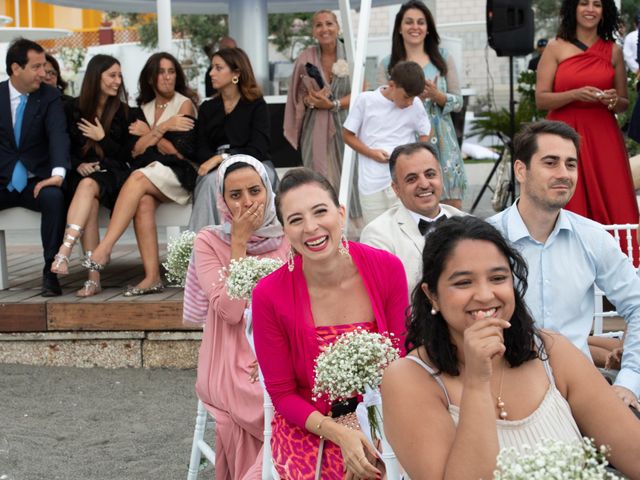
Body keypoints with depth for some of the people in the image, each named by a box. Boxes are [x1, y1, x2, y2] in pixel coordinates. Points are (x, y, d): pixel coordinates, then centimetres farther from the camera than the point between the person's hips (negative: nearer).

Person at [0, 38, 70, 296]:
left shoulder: (49, 96, 0)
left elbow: (58, 135, -15)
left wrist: (58, 173, -33)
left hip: (36, 182, -1)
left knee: (54, 197, -34)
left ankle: (51, 271, -25)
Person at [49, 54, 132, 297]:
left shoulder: (123, 111, 10)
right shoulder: (73, 108, 9)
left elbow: (127, 155, 8)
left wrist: (103, 139, -3)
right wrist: (79, 165, -9)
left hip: (111, 172, 0)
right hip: (80, 173, 0)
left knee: (88, 186, -37)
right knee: (91, 203, -34)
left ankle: (64, 251, -54)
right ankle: (94, 278, -41)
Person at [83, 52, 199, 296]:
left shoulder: (185, 104, 2)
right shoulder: (144, 108, 17)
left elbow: (181, 152, -7)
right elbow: (134, 150, 5)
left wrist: (148, 134, 1)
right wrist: (161, 129, -5)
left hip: (179, 174, -4)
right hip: (150, 170, 4)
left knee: (138, 179, -32)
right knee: (144, 201, -30)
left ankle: (104, 249, -37)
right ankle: (152, 277, -35)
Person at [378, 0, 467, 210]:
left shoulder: (443, 58, 9)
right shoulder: (388, 64, 7)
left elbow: (458, 102, 8)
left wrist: (437, 96, -11)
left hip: (441, 141, 1)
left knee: (453, 205, -4)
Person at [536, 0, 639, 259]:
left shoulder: (614, 51, 10)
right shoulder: (556, 48, 4)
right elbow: (541, 99, -3)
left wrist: (613, 100, -7)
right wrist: (576, 94, -17)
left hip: (604, 139, 2)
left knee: (611, 207, -4)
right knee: (569, 210, -5)